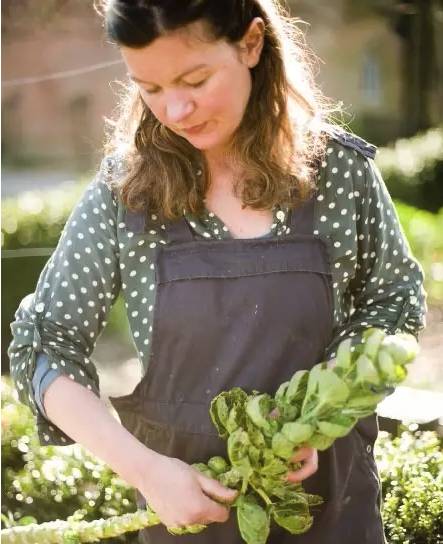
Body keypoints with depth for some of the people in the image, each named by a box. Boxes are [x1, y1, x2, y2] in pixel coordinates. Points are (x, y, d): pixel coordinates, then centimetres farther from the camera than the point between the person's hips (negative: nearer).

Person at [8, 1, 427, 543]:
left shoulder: (341, 169, -10)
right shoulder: (124, 189, -10)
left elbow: (395, 301, 2)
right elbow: (43, 344, -7)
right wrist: (143, 469, -19)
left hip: (327, 483, 0)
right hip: (188, 489, 0)